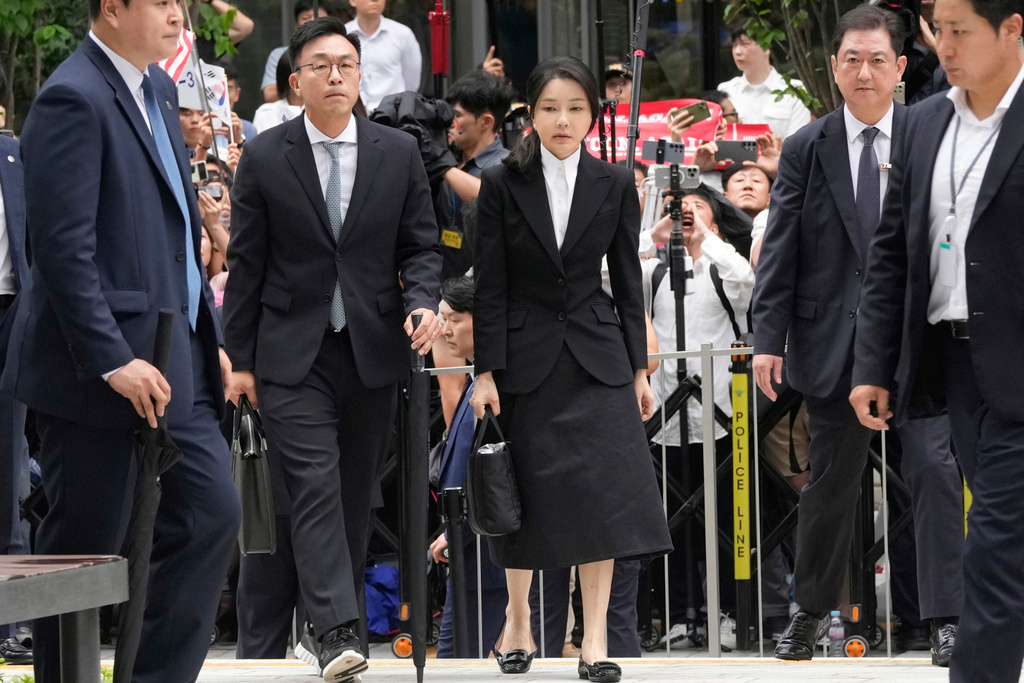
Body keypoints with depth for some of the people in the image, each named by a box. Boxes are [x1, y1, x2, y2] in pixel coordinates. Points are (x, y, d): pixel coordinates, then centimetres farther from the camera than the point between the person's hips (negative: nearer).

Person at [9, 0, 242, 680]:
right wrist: (111, 360, -24)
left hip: (173, 359, 9)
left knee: (212, 511, 1)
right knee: (84, 544, -1)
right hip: (97, 368, -9)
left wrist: (208, 337, 16)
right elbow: (63, 249, -20)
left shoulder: (157, 90, 15)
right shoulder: (74, 100, -15)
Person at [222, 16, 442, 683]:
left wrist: (422, 301, -11)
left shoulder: (399, 152, 5)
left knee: (357, 492, 9)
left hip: (374, 347, 2)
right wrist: (240, 357, 2)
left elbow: (421, 245, 9)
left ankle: (339, 612, 21)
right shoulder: (265, 156, 0)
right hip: (293, 353, -2)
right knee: (316, 485, -14)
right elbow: (246, 263, 3)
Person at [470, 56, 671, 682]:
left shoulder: (615, 185, 2)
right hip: (526, 358, -1)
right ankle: (518, 621, 25)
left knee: (604, 490, -7)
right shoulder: (502, 185, -3)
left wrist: (639, 371, 4)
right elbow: (490, 287, -3)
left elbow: (628, 281, 6)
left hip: (597, 358, 1)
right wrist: (486, 372, -8)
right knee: (526, 490, 6)